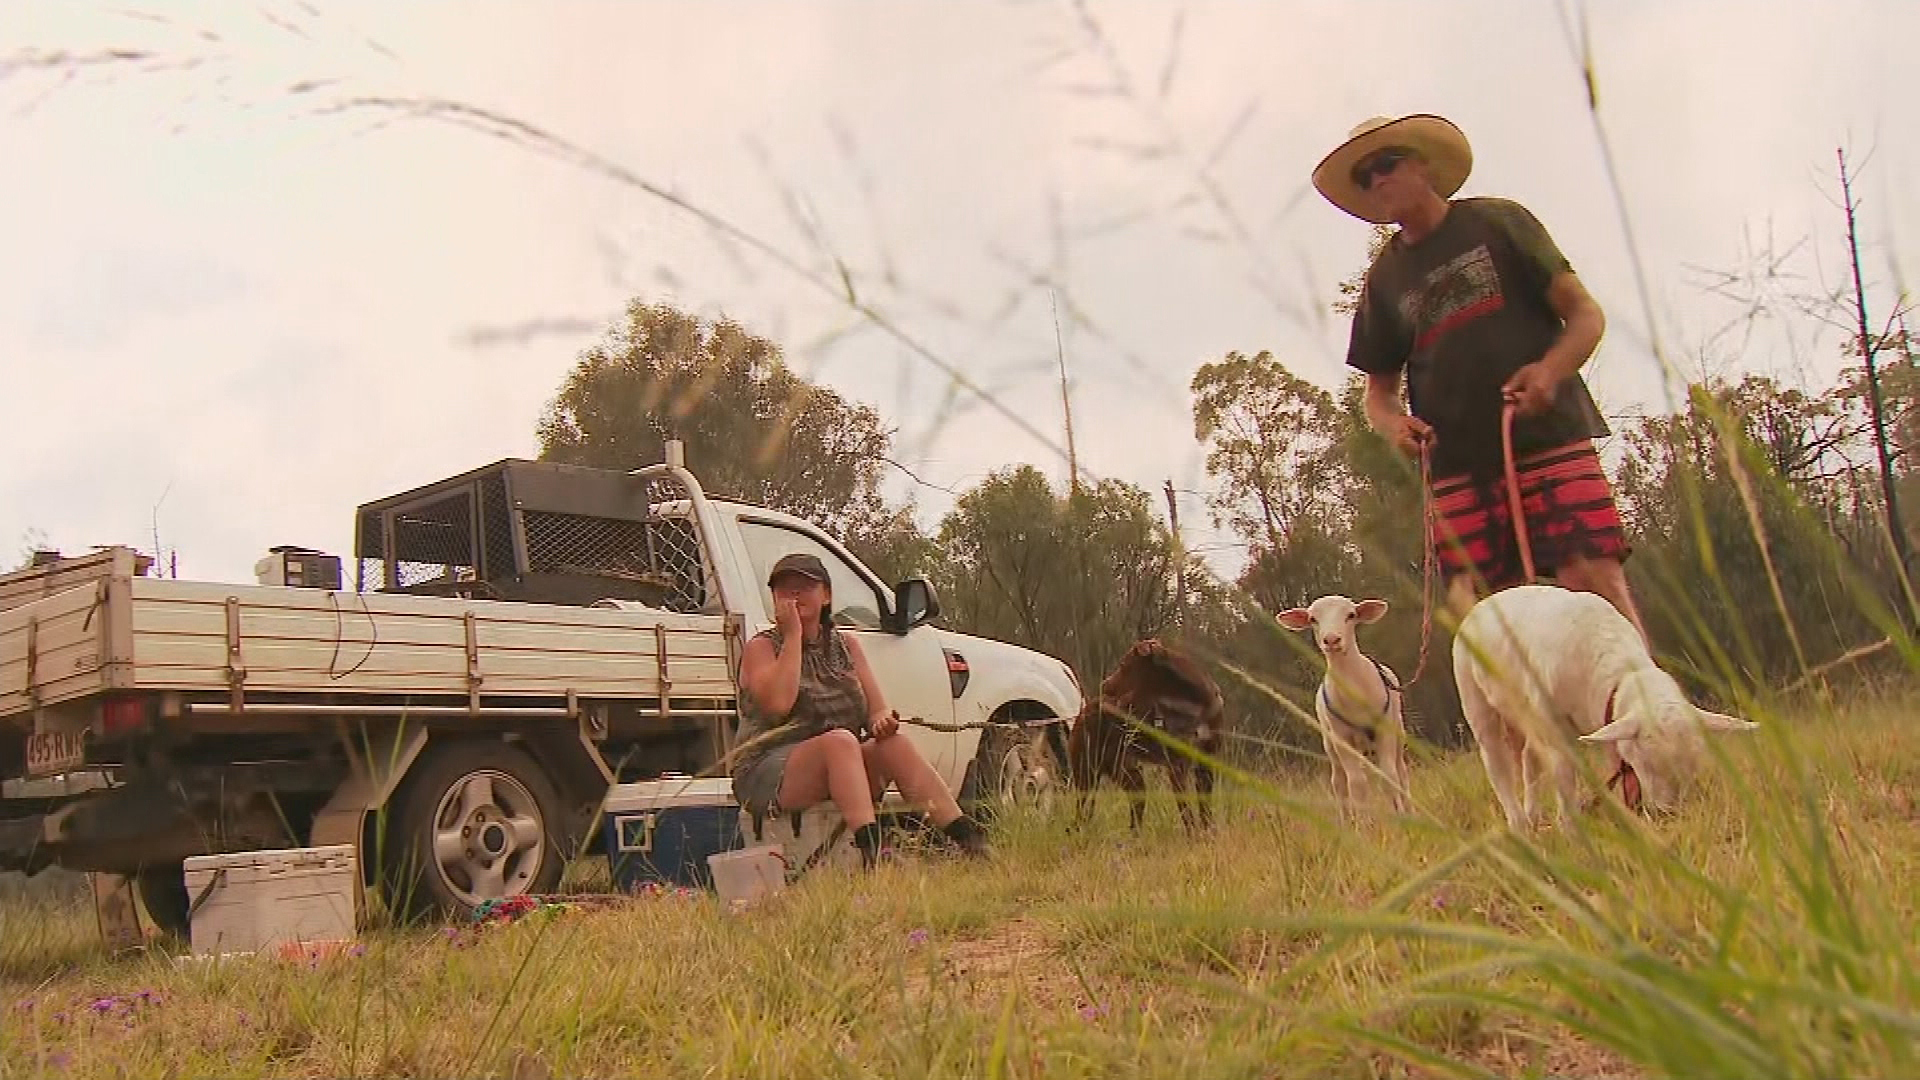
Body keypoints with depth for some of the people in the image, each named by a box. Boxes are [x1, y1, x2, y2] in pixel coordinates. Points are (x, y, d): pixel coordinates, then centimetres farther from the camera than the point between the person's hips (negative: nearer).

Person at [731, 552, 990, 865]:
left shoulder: (847, 646, 15)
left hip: (842, 768, 5)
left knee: (895, 744, -22)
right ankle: (871, 850, -49)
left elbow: (877, 711, 8)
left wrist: (883, 722, -17)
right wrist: (793, 634, -14)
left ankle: (969, 840, -33)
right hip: (770, 775, -5)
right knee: (840, 741, -32)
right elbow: (779, 703, -21)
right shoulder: (761, 648, 0)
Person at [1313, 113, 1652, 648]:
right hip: (1458, 469, 3)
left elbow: (1586, 314, 6)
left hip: (1550, 441, -3)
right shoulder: (1384, 279, 17)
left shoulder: (1497, 222, 9)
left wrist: (1551, 369, -16)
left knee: (1599, 587, -16)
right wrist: (1395, 424, -4)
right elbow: (1378, 389, 21)